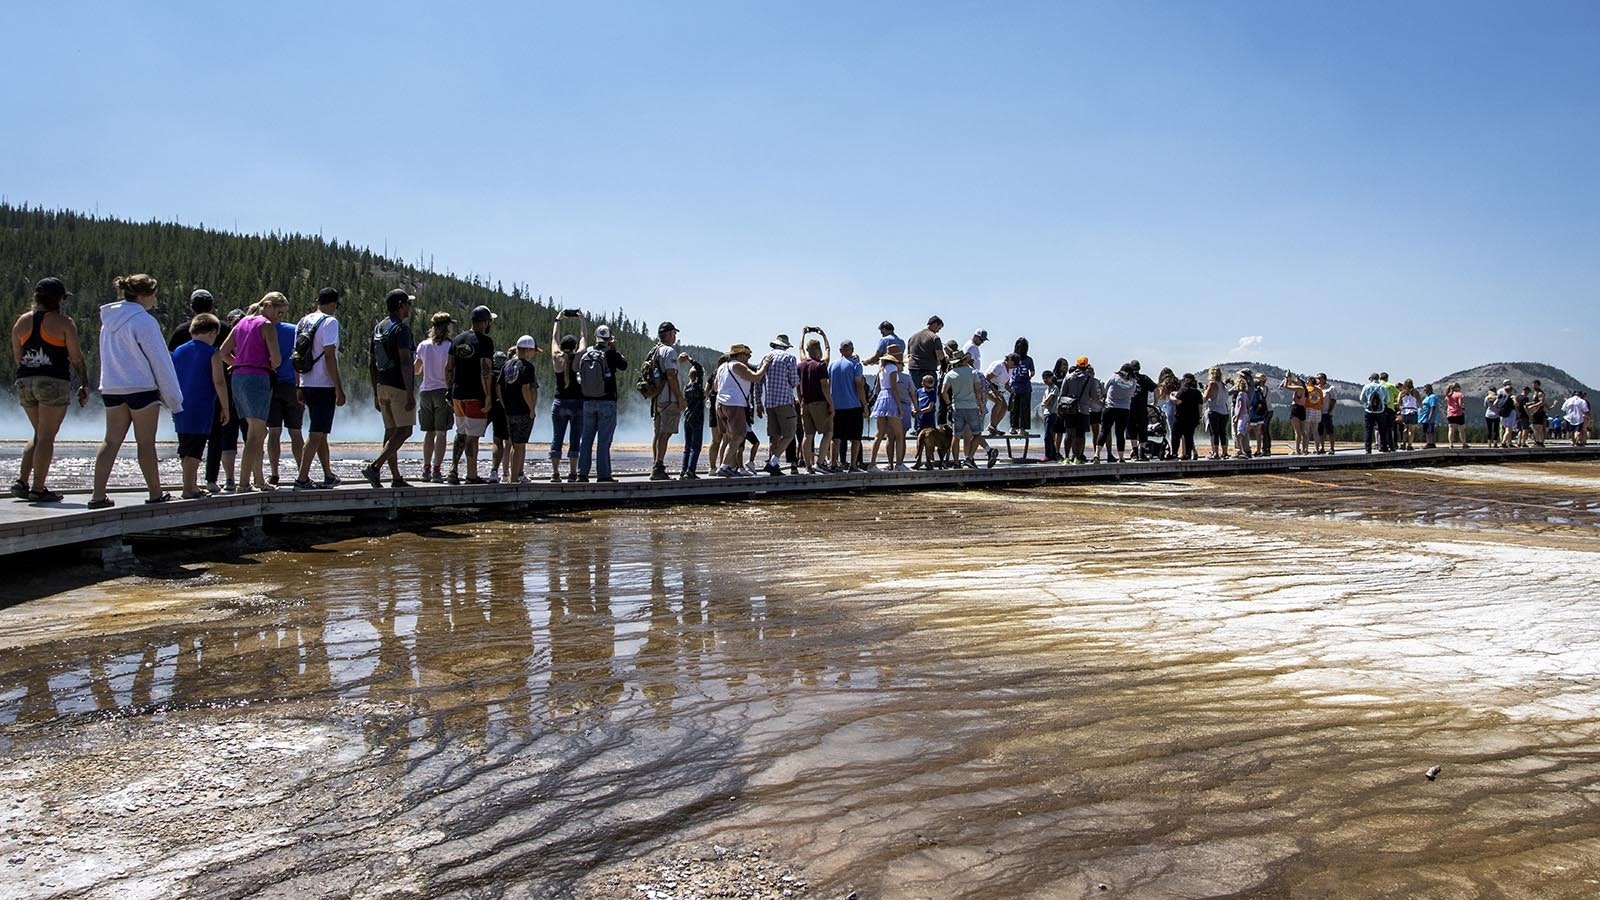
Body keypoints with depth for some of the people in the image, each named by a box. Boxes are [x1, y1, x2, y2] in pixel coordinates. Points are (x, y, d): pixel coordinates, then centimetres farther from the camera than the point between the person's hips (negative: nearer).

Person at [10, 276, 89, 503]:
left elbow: (16, 356, 14)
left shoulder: (22, 321, 10)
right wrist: (84, 384, 0)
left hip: (25, 382, 6)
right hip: (54, 382, -6)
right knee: (47, 437, -2)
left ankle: (22, 481, 12)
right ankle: (37, 489, -2)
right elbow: (76, 357, -7)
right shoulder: (64, 322, -6)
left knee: (39, 434, 20)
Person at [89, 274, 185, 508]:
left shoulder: (109, 319, 12)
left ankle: (98, 495, 0)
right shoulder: (144, 321, -12)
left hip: (111, 388, 7)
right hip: (141, 388, -7)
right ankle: (156, 494, 10)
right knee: (146, 443, 1)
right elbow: (160, 361, -10)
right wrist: (173, 398, -6)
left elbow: (108, 356, 15)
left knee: (111, 441, 5)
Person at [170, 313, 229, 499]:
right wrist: (225, 407, -7)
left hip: (180, 410, 6)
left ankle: (193, 486, 23)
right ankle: (188, 489, -8)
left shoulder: (178, 351, 12)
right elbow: (219, 382, -13)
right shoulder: (212, 353, -6)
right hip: (201, 410, -6)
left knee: (186, 450, 15)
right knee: (194, 451, -5)